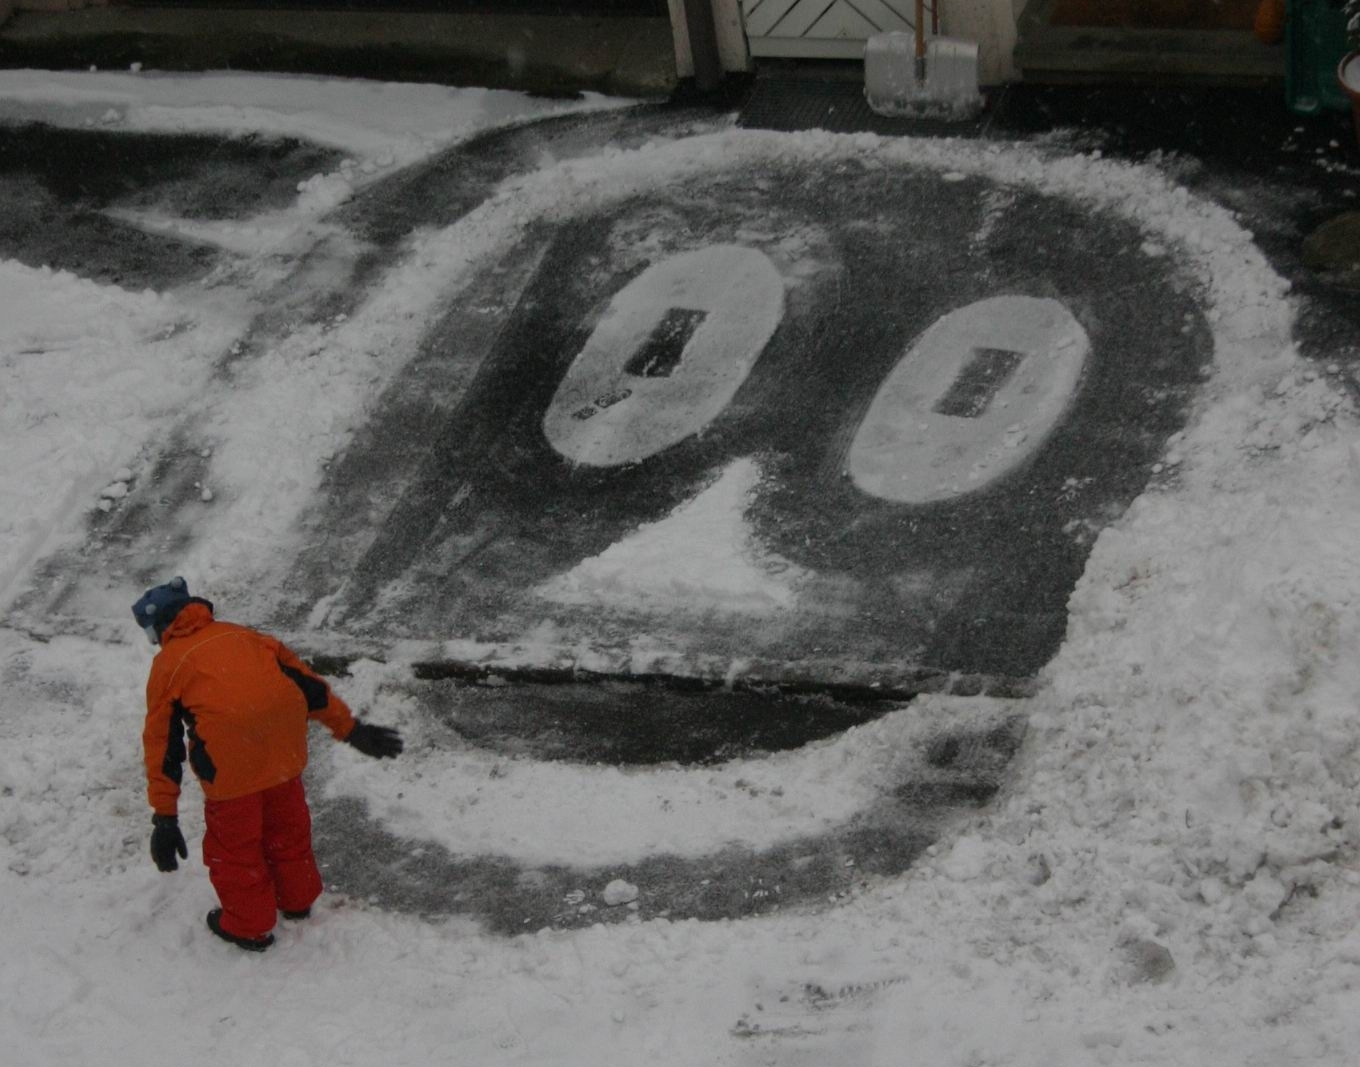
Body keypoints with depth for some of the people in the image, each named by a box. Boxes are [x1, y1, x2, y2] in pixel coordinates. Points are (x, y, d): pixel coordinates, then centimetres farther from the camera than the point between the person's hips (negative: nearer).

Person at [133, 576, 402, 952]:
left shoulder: (167, 664, 14)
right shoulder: (241, 635, 23)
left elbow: (162, 745, 10)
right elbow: (304, 680, 22)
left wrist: (164, 818, 11)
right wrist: (350, 728, 28)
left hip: (230, 758, -4)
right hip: (283, 746, 4)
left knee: (233, 840, 17)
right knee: (287, 823, 27)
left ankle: (248, 927, 33)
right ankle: (296, 899, 48)